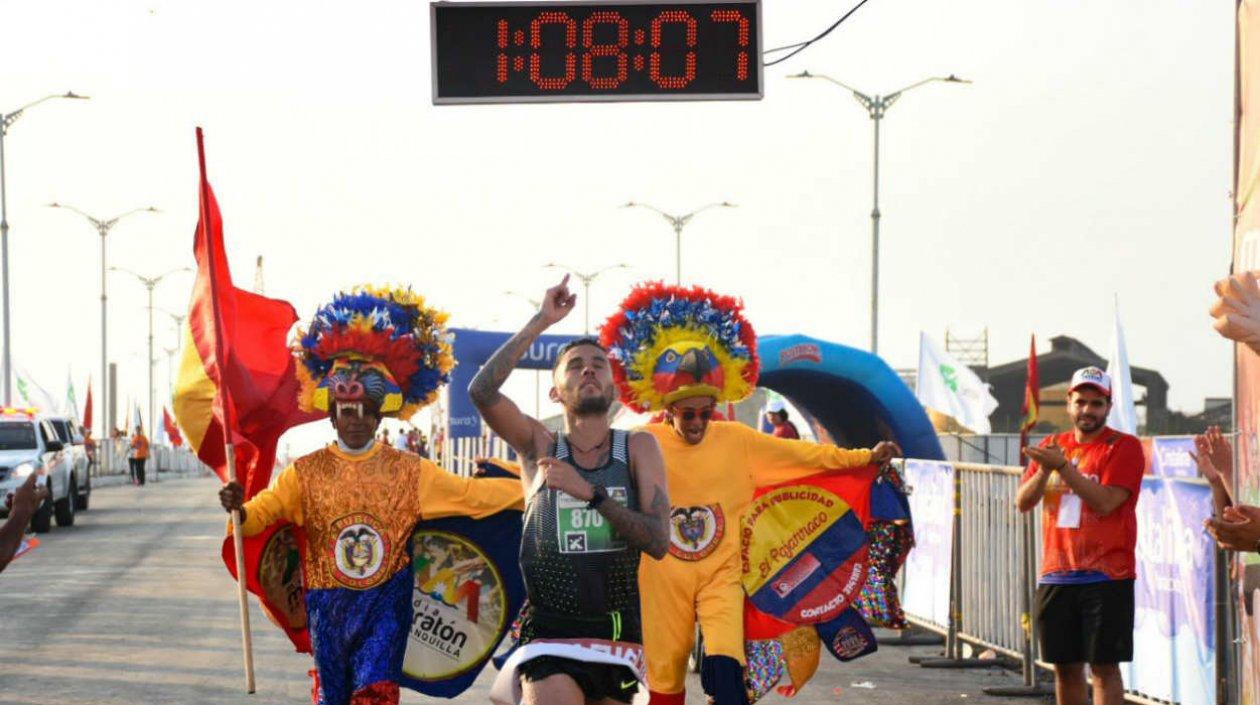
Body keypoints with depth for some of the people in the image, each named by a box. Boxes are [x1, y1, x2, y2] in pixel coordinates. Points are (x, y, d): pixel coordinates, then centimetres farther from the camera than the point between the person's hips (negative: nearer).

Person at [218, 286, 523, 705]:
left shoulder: (408, 472, 1)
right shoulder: (307, 473, 0)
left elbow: (471, 494, 0)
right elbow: (263, 511, -9)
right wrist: (239, 510, -33)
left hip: (386, 604, -1)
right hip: (327, 604, 1)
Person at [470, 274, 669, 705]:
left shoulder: (638, 448, 5)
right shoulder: (540, 446, 4)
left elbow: (658, 541, -7)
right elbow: (482, 391, -14)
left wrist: (591, 493, -18)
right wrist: (540, 323, -12)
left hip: (619, 638, 2)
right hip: (551, 636, -2)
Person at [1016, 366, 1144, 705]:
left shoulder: (1124, 446, -4)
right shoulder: (1051, 446, 14)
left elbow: (1105, 502, -17)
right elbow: (1023, 502, 6)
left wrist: (1063, 466, -21)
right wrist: (1044, 470, -12)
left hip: (1106, 576, -5)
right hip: (1056, 576, 5)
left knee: (1104, 665, -7)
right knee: (1065, 667, 9)